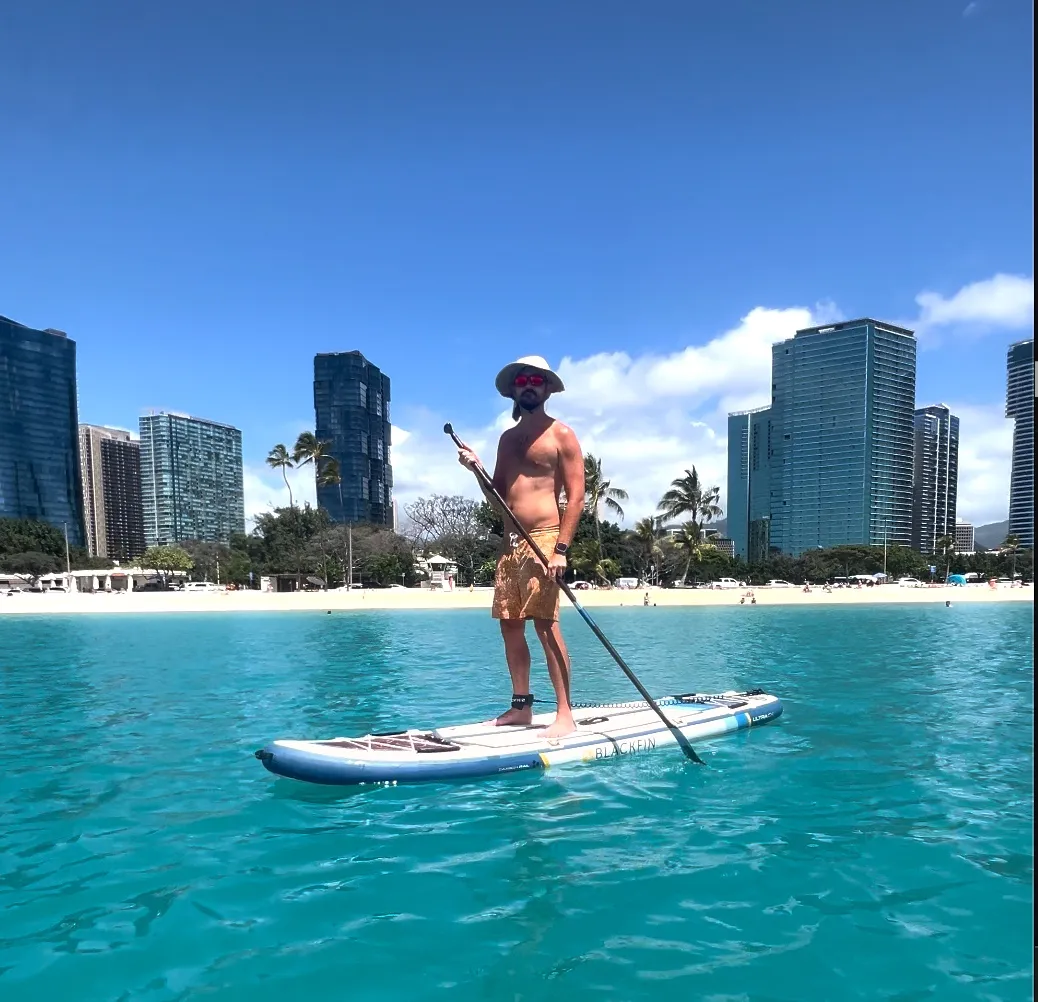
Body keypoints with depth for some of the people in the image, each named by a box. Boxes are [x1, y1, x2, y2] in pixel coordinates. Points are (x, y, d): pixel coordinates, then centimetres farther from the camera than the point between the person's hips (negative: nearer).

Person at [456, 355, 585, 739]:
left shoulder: (561, 434, 0)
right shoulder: (507, 438, 19)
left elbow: (576, 497, -7)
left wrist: (561, 549, -17)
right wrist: (477, 469, 1)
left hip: (543, 540, -7)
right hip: (510, 542, 7)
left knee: (546, 625, -10)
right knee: (510, 625, 7)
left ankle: (565, 715, -3)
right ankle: (521, 706, 18)